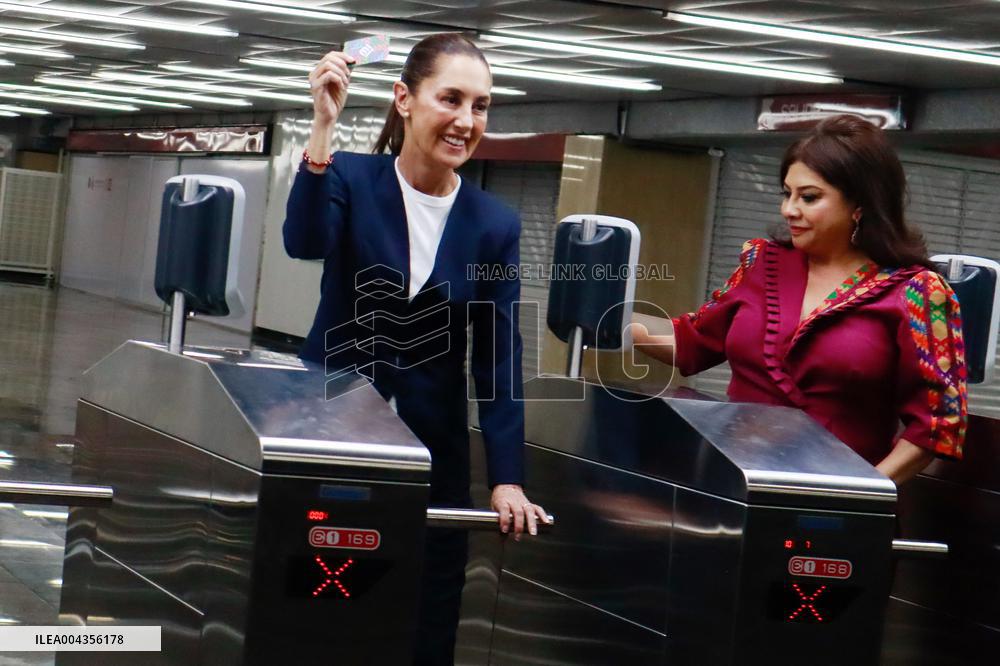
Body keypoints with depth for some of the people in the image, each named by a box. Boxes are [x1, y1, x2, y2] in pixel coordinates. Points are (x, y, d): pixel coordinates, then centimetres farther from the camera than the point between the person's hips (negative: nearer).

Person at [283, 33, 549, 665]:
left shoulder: (495, 225, 1)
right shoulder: (351, 178, -4)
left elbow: (499, 359, 0)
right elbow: (305, 242, -25)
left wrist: (508, 477, -8)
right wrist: (324, 126, -33)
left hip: (432, 452, 2)